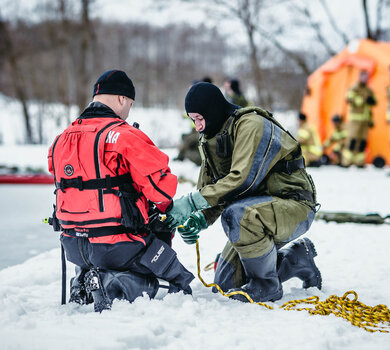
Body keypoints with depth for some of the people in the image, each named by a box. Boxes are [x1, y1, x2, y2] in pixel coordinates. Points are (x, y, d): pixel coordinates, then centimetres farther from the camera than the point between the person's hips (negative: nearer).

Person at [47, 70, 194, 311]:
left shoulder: (61, 140, 8)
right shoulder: (124, 136, -14)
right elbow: (161, 183, -13)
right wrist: (160, 208, 10)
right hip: (115, 245, -7)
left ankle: (84, 279, 10)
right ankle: (112, 284, -13)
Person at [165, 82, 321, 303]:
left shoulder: (251, 125, -20)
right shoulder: (211, 139, 8)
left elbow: (243, 180, -31)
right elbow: (210, 190, 8)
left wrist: (190, 202, -30)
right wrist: (200, 220, -14)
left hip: (294, 205, -9)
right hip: (255, 207, 9)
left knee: (237, 215, -38)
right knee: (225, 283, 5)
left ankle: (266, 285, -16)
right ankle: (296, 258, 22)